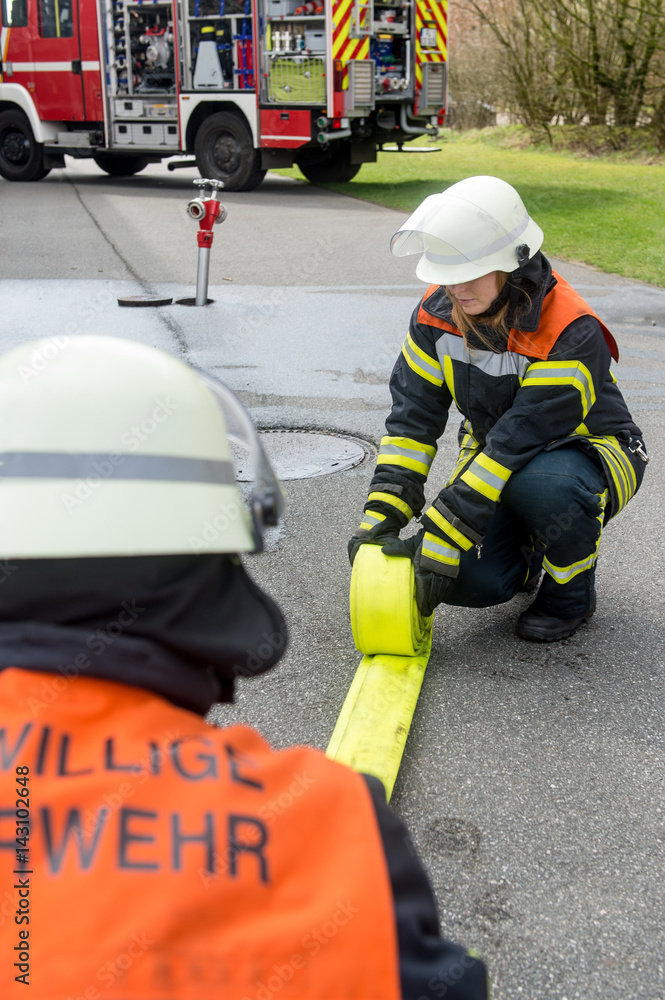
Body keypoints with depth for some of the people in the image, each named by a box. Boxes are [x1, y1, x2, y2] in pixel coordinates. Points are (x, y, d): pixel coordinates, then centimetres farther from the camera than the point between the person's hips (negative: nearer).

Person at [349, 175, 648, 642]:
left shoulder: (570, 333, -31)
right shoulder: (438, 311, -12)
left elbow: (521, 442, -35)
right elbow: (413, 415, -10)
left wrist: (442, 537, -37)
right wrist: (382, 515, -21)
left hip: (590, 451, -4)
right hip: (493, 454, 4)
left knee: (542, 484, -41)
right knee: (472, 580, -21)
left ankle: (572, 591, -9)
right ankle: (529, 555, 16)